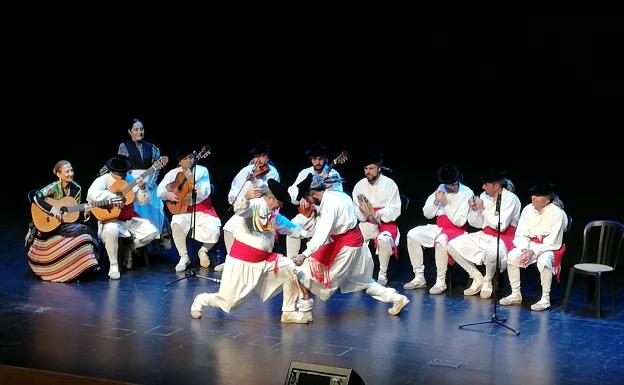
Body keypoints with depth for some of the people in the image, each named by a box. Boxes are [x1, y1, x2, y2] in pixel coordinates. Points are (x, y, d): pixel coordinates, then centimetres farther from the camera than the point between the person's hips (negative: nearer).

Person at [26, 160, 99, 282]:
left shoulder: (76, 188, 4)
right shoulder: (54, 188, -13)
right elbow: (36, 197, -29)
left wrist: (84, 212, -10)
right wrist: (52, 209, -34)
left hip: (67, 223, 6)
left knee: (82, 230, -22)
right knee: (80, 231, -27)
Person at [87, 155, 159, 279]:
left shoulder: (129, 180, 8)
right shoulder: (103, 180, -7)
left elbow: (142, 200, 8)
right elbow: (92, 194, -29)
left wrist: (141, 188, -12)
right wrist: (114, 197, -30)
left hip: (130, 219, 6)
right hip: (111, 219, -6)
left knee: (152, 232, -10)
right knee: (111, 230, -40)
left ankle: (127, 248, 15)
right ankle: (113, 265, -19)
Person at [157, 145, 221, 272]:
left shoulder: (202, 171, -5)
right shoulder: (173, 173, 1)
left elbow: (205, 194, -15)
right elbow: (159, 190, 3)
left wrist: (192, 181, -29)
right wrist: (167, 194, -19)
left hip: (202, 210, -1)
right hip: (182, 209, 1)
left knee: (214, 229, -27)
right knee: (176, 224, -31)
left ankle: (203, 250, 9)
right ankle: (184, 257, -8)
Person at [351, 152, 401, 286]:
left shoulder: (389, 184, -7)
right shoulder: (359, 185, 2)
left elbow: (395, 210, -13)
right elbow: (355, 210, -2)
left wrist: (376, 214, -29)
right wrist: (364, 212, -25)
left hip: (386, 223, -4)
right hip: (367, 223, 4)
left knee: (384, 240, -36)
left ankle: (382, 274, -14)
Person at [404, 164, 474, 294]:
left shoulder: (467, 193, -10)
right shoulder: (441, 189, 7)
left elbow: (459, 221, -14)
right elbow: (427, 214, 8)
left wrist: (445, 203, -17)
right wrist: (436, 202, -10)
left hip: (457, 231, -6)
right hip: (438, 228, 7)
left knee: (441, 239, -38)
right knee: (412, 235, -12)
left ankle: (441, 282, -28)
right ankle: (419, 278, -6)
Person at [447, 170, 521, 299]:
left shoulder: (511, 199, -13)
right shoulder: (484, 196, 4)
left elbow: (501, 226, -21)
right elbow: (477, 224, 10)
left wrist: (483, 210, -19)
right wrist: (474, 209, -10)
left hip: (503, 238, -7)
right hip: (485, 235, 7)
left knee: (491, 251, -42)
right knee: (453, 245, -6)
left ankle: (488, 281, -8)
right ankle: (478, 278, 4)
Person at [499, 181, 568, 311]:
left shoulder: (556, 212, -15)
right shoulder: (528, 209, -1)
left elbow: (553, 242, -17)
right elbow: (521, 234, 2)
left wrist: (533, 251, -22)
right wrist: (525, 250, -17)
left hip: (549, 248, -5)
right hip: (530, 246, 5)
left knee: (543, 260, -36)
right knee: (512, 256, -20)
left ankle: (545, 298, -23)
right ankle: (516, 294, -7)